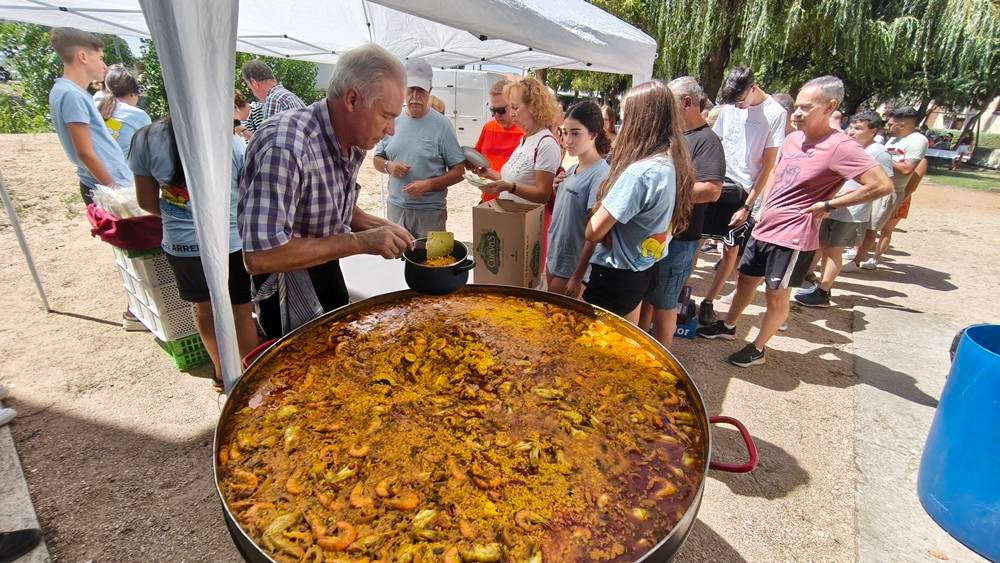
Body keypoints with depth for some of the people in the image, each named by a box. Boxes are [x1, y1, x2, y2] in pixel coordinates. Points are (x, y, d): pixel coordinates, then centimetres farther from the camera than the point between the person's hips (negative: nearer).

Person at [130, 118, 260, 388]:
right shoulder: (233, 142, -16)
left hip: (182, 245, 3)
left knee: (204, 308, 22)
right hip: (232, 242, -3)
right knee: (241, 311, 12)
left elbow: (147, 201, 2)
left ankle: (222, 371, 40)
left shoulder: (145, 139, -7)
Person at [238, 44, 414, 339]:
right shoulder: (285, 146, -32)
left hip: (326, 268, 8)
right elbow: (259, 256, -35)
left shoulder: (353, 142, -5)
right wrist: (360, 241, -32)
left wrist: (377, 226, -8)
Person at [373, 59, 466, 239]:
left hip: (430, 211, -4)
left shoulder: (442, 125, -7)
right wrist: (388, 166, -8)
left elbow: (459, 171, -8)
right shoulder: (393, 121, 5)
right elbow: (378, 159, 15)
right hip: (396, 207, 4)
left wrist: (428, 184, -20)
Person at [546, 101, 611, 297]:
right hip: (554, 259, 8)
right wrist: (556, 187, -4)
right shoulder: (571, 170, 5)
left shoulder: (601, 174, -18)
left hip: (573, 268, -8)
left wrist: (578, 276, -17)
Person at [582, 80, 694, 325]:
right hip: (644, 272, 9)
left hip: (616, 277, -9)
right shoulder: (673, 162, 0)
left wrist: (602, 204, -3)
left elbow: (593, 232, -22)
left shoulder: (640, 172, -27)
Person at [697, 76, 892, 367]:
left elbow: (882, 185, -21)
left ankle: (757, 349, 21)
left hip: (793, 237, -8)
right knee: (746, 279, 19)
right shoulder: (792, 139, 8)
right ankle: (728, 326, 39)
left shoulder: (840, 146, -16)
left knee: (776, 296, 5)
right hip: (764, 228, 8)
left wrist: (829, 204, -17)